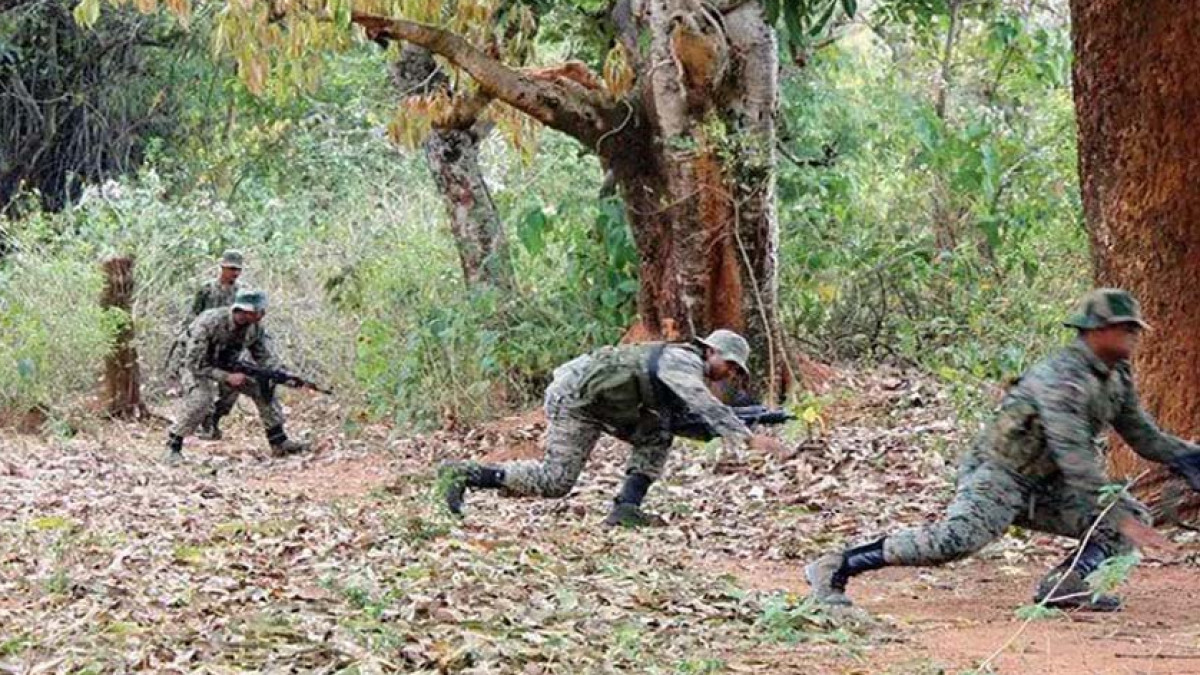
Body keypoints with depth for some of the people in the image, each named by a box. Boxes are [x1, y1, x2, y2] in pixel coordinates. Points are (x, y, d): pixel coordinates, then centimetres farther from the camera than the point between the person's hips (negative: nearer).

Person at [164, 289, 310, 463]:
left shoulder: (255, 328, -17)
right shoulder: (209, 323, -35)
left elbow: (266, 357, -9)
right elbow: (195, 364, -32)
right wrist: (227, 378, -37)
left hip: (229, 366, 6)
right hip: (199, 368, -6)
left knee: (264, 388, -8)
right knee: (198, 403, -31)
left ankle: (279, 442, 0)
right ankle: (173, 447, -14)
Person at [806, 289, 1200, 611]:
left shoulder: (1118, 378, 8)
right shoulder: (1062, 377, -22)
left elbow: (1145, 437, 19)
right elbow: (1074, 457, -30)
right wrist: (1118, 517, -32)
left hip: (1043, 489, 10)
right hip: (997, 473, -10)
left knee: (1137, 518, 3)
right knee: (959, 537, -35)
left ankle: (1062, 585, -12)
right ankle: (835, 568, -27)